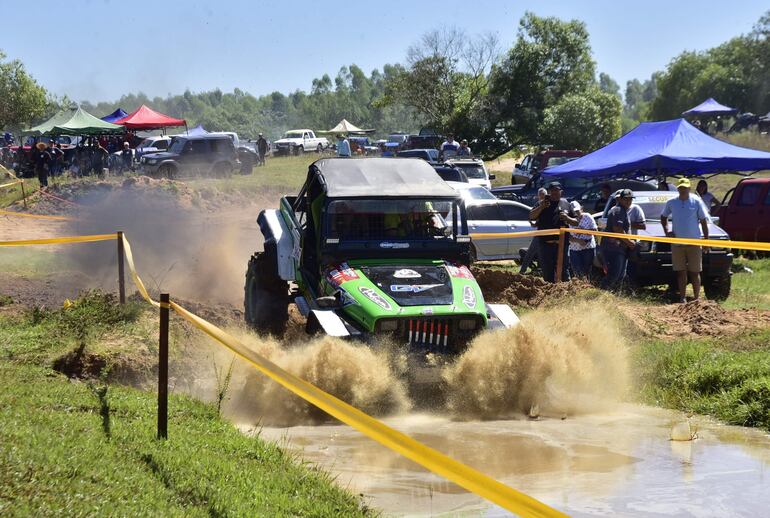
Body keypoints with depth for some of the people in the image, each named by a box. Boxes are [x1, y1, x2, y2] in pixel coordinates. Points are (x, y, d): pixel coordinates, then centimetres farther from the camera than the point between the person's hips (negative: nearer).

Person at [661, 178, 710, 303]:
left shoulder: (696, 202, 1)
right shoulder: (671, 203, 5)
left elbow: (703, 222, 3)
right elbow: (663, 217, 20)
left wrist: (706, 241, -1)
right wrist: (666, 231, 3)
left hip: (694, 242, -2)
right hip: (677, 242, 2)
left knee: (695, 273, 2)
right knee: (681, 272, 5)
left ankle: (697, 298, 6)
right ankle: (682, 298, 9)